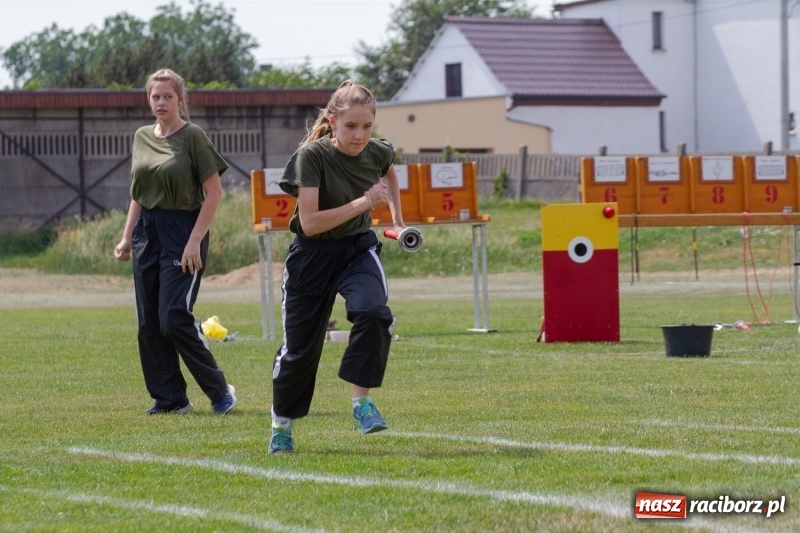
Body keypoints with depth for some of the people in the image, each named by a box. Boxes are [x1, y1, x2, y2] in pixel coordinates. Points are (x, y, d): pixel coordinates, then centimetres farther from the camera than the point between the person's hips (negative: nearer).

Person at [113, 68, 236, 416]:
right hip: (148, 233, 6)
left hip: (182, 232, -6)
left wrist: (195, 241, -15)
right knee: (148, 324, 4)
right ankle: (169, 398, 12)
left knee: (174, 319, -12)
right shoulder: (141, 138, 11)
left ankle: (219, 390, 1)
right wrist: (127, 237, 12)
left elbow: (213, 193, -9)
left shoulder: (193, 137, -7)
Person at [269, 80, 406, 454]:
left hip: (358, 248, 3)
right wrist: (364, 202, -27)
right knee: (300, 346, 6)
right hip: (312, 255, -3)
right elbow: (310, 223, -27)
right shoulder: (312, 156, -22)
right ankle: (281, 426, 28)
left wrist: (397, 220, 15)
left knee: (373, 311, -29)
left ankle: (361, 400, -16)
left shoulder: (378, 152, -7)